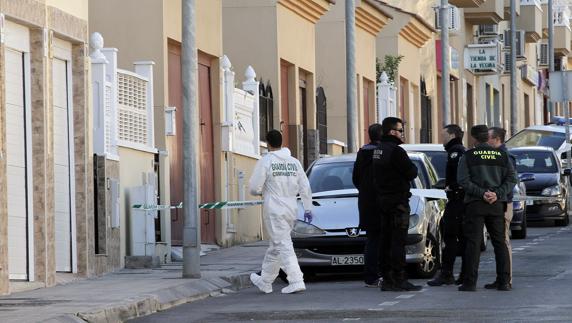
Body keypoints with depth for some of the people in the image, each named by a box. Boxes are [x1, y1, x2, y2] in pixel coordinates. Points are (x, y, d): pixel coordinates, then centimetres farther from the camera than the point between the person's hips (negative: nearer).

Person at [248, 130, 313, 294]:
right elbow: (305, 187, 9)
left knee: (283, 245, -8)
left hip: (274, 210, -6)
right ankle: (265, 281, 27)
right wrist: (308, 208, 15)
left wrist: (262, 191, 13)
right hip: (291, 209, 6)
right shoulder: (294, 162, 8)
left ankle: (296, 281, -19)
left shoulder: (266, 161, -9)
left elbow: (254, 188, -9)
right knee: (275, 246, 16)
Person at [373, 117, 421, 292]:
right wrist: (412, 167, 5)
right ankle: (399, 279, -8)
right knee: (398, 241, -7)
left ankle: (387, 279, 13)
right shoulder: (396, 151, -17)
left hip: (382, 199, 9)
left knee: (386, 240, 10)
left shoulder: (378, 150, 12)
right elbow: (411, 172, -18)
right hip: (398, 201, -9)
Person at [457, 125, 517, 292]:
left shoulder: (468, 156, 0)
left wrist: (481, 193, -13)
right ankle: (503, 281, 4)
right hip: (497, 204, 3)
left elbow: (463, 180, -11)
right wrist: (497, 194, -7)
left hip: (475, 203, -3)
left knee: (473, 242, -3)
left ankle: (470, 282, -8)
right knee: (500, 242, 8)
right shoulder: (502, 155, 9)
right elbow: (511, 178, 1)